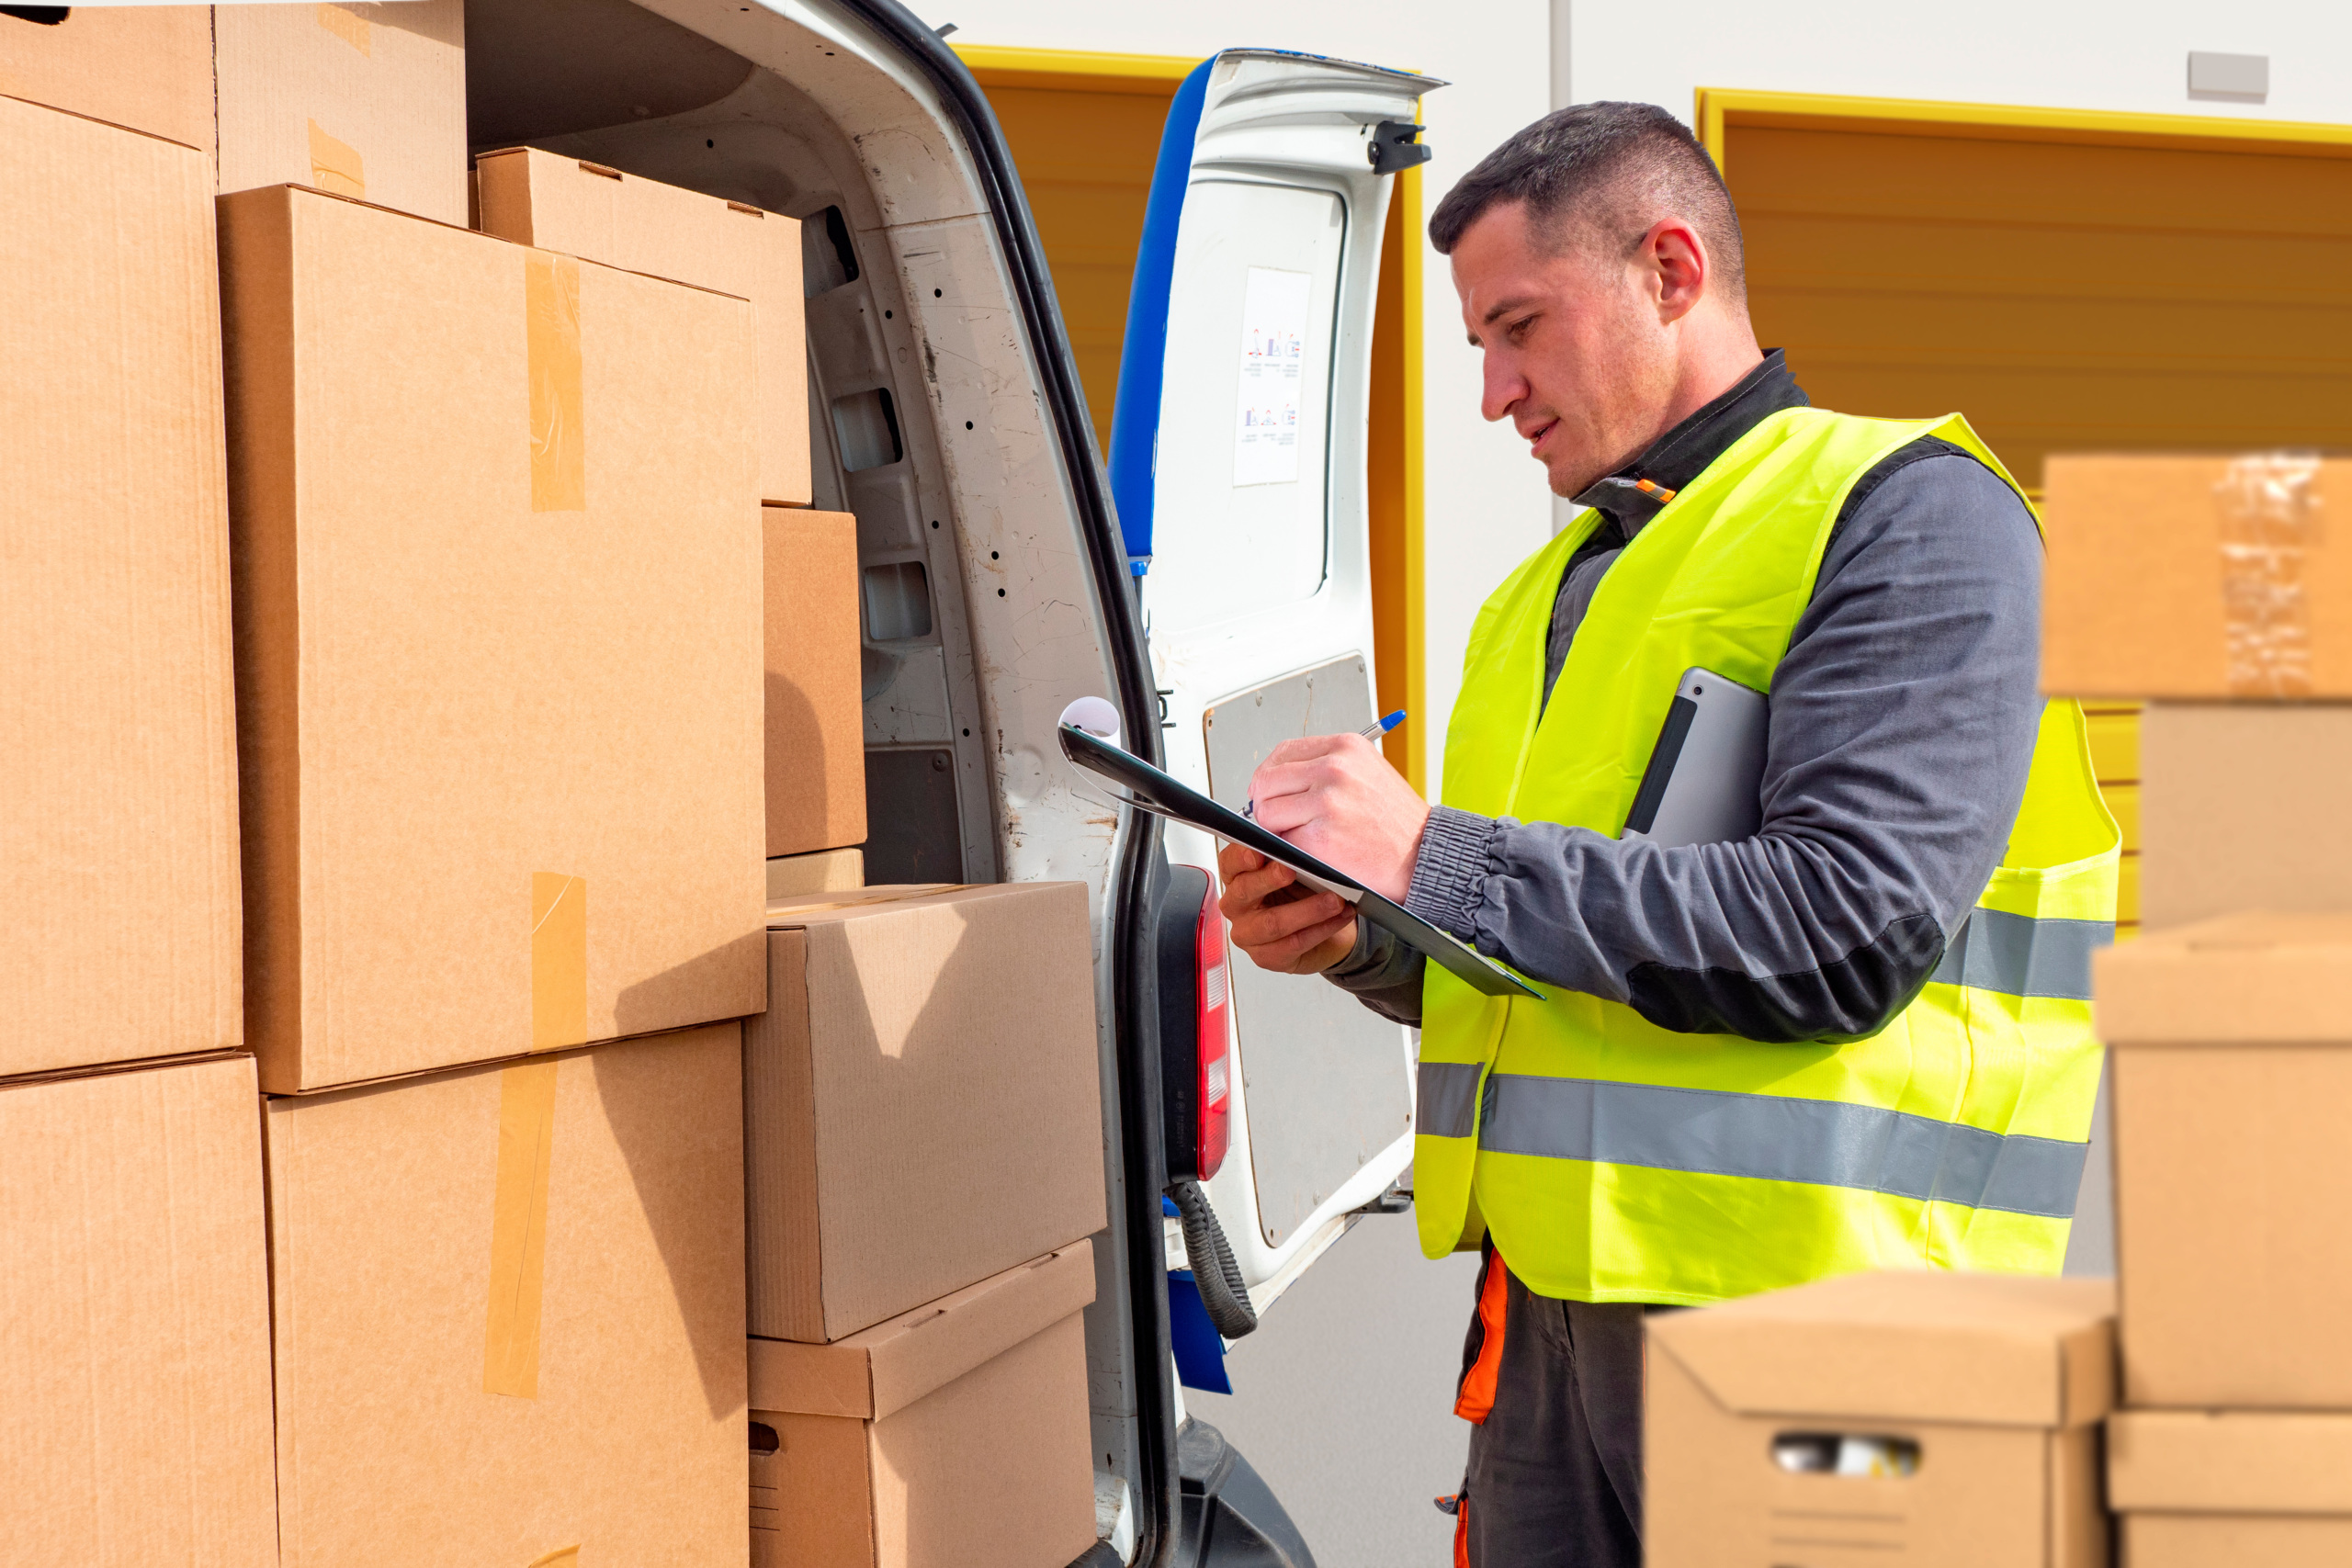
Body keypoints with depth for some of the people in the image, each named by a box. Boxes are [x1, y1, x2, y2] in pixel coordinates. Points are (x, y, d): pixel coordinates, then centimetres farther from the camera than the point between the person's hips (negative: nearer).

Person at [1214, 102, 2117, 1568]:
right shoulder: (1559, 585, 19)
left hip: (1794, 1324, -7)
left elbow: (1848, 930, -20)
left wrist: (1436, 861, -17)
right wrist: (1359, 942, 1)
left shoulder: (1907, 513, -6)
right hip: (1548, 1310, 7)